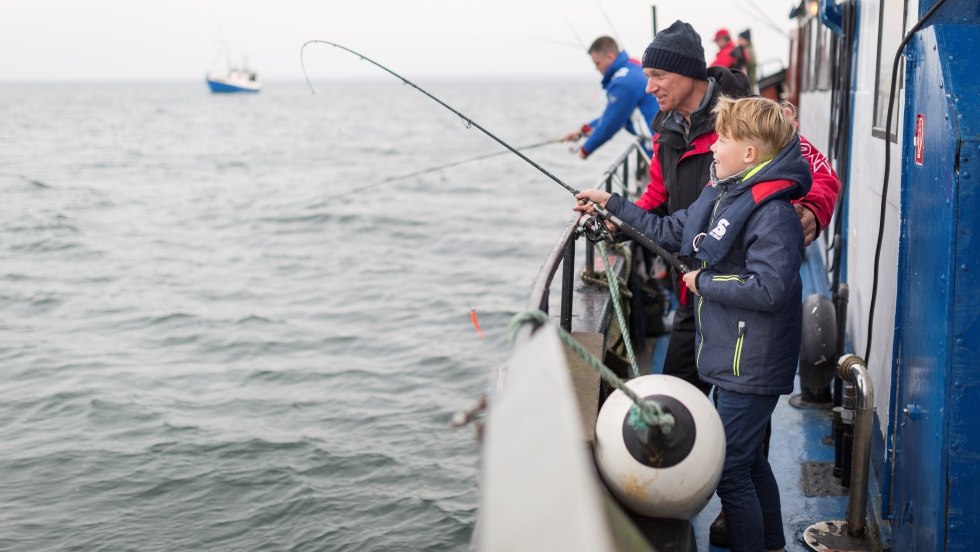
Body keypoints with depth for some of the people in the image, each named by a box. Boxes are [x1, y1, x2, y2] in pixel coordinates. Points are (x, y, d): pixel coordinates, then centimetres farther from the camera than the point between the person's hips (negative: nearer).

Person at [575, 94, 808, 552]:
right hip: (729, 357, 10)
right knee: (748, 458, 22)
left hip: (751, 366, -10)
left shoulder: (773, 213, -21)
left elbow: (768, 289, -30)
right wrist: (611, 205, 19)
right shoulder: (720, 194, 9)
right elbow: (669, 232, 20)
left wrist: (704, 282, -17)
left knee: (729, 468, -5)